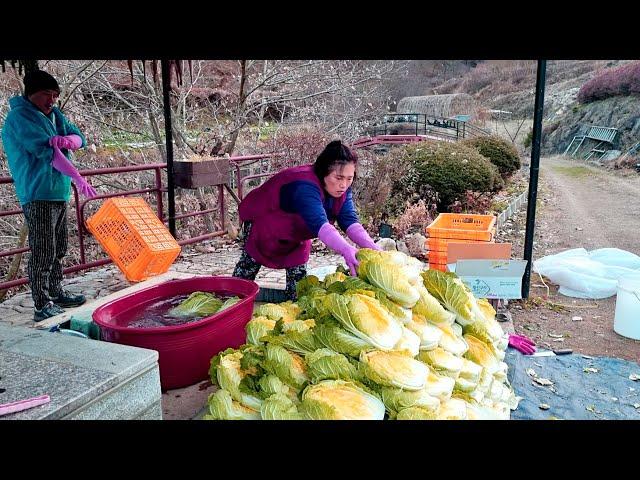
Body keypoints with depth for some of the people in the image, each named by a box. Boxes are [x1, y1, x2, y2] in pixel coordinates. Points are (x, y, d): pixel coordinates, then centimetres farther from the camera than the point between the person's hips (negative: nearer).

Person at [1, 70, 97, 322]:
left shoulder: (53, 114, 16)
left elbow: (79, 138, 8)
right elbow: (45, 150, -19)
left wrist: (67, 140, -16)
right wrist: (77, 177, -23)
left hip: (59, 192, 9)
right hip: (38, 194, -9)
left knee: (58, 250, 16)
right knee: (43, 252, -9)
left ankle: (56, 294, 29)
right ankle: (42, 306, -3)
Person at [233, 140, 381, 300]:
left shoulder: (342, 188, -20)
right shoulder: (305, 186, -44)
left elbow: (350, 221, -29)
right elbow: (320, 224, -56)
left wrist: (372, 248, -45)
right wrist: (346, 250, -70)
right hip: (260, 221, -6)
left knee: (298, 266, 4)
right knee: (250, 264, 9)